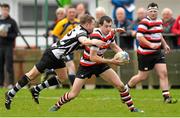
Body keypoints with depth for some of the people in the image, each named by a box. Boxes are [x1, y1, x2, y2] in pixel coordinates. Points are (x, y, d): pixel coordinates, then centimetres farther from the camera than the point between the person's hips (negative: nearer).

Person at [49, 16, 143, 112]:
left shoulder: (110, 34, -9)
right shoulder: (96, 36, -31)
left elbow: (114, 47, 11)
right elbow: (92, 57, -33)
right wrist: (110, 61, -32)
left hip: (100, 63, 6)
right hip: (86, 65, -6)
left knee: (120, 86, -4)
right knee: (73, 94, -3)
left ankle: (132, 108, 10)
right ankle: (56, 106, 22)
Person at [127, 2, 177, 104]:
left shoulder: (159, 21, 10)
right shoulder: (145, 22, -17)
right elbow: (139, 36, -25)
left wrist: (165, 44, 18)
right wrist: (150, 44, -33)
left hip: (157, 53, 7)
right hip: (145, 53, -7)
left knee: (163, 73, -6)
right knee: (143, 77, 3)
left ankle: (167, 97, -5)